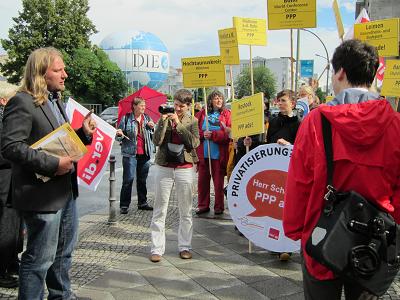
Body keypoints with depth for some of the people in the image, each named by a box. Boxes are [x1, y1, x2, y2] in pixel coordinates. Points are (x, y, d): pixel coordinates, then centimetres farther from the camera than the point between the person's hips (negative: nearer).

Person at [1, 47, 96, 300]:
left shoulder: (57, 101, 13)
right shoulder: (23, 102, -14)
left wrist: (84, 133, 1)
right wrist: (53, 164, -25)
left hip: (66, 191, 9)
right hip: (42, 194, -9)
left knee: (64, 252, 22)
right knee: (40, 258, 3)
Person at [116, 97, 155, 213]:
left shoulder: (147, 118, 11)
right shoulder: (126, 118, 0)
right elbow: (119, 136, 4)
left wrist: (152, 127, -5)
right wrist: (119, 134, -18)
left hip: (145, 153, 4)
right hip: (130, 153, -4)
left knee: (142, 180, 11)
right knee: (128, 179, -5)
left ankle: (142, 203, 21)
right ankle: (124, 205, 2)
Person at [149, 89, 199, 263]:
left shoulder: (192, 121, 4)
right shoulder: (165, 118, 3)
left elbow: (194, 142, -12)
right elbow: (156, 141, -7)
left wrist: (179, 124, -15)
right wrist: (163, 121, -17)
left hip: (184, 168, 0)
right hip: (164, 168, 0)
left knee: (185, 211, 7)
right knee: (160, 210, 2)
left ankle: (184, 247, 18)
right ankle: (157, 249, 9)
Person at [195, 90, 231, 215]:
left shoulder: (226, 114, 1)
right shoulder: (202, 114, 7)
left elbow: (229, 133, -9)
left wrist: (213, 135, -17)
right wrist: (203, 134, -14)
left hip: (218, 153, -2)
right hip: (203, 153, 3)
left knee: (218, 180, 6)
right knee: (202, 179, 8)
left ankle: (219, 206, 18)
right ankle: (203, 205, 21)